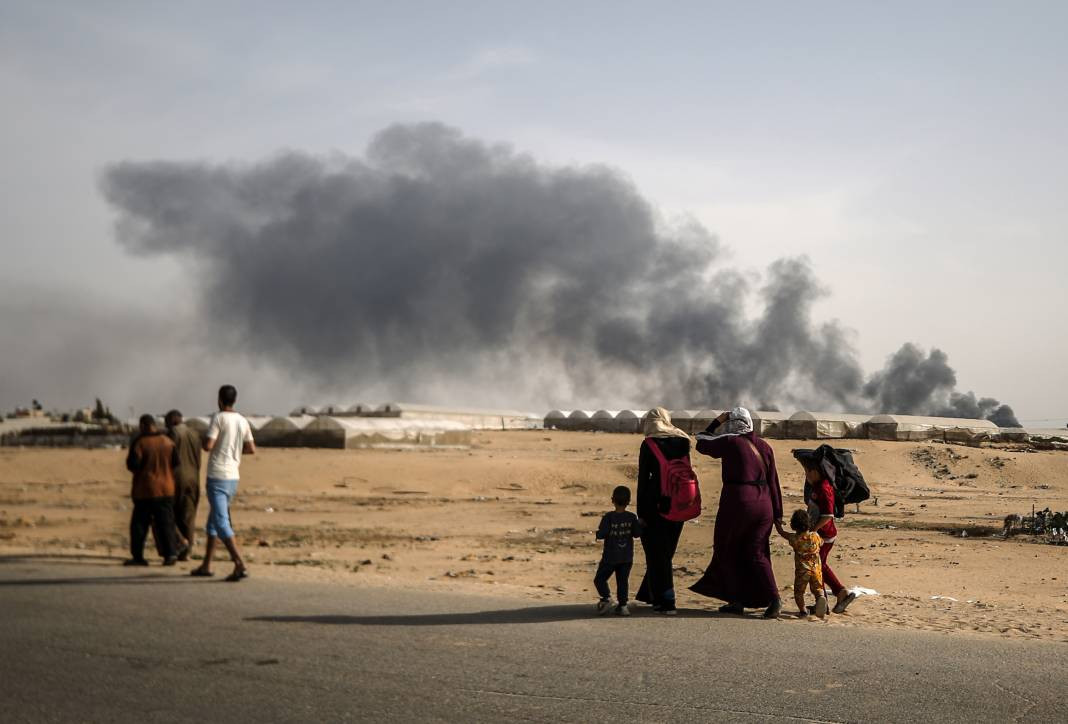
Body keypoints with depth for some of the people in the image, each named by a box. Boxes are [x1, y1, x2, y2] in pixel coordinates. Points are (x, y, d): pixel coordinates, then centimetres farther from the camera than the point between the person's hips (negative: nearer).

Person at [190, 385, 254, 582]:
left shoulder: (218, 418, -11)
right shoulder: (243, 421, 8)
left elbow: (207, 446, -17)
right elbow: (252, 449, 13)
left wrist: (204, 439, 5)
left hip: (217, 477, -7)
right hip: (233, 477, 7)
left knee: (221, 522, -10)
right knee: (213, 520, 19)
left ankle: (240, 565, -21)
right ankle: (206, 565, 24)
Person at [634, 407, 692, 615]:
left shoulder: (648, 445, -8)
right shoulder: (682, 441, 6)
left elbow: (643, 479, -9)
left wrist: (641, 513, -5)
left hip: (657, 504, -5)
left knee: (657, 553, 3)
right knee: (665, 552, 18)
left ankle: (666, 602, -1)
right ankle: (649, 594, 30)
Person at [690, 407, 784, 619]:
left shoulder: (730, 443, -8)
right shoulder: (764, 446, 9)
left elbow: (702, 444, 7)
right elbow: (773, 481, 10)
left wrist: (716, 423, 17)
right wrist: (777, 513, 14)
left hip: (737, 502, -5)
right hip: (763, 504, 5)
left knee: (727, 551, 11)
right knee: (756, 553, 9)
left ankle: (736, 600, 10)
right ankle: (773, 598, -7)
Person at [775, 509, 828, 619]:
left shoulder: (795, 538, -9)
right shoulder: (815, 536, -1)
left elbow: (781, 532, 6)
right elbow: (821, 543, 22)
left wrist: (777, 523, 23)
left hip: (802, 570, -3)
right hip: (816, 569, 3)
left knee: (799, 591, 11)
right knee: (817, 588, 13)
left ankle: (803, 610, 4)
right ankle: (821, 597, -17)